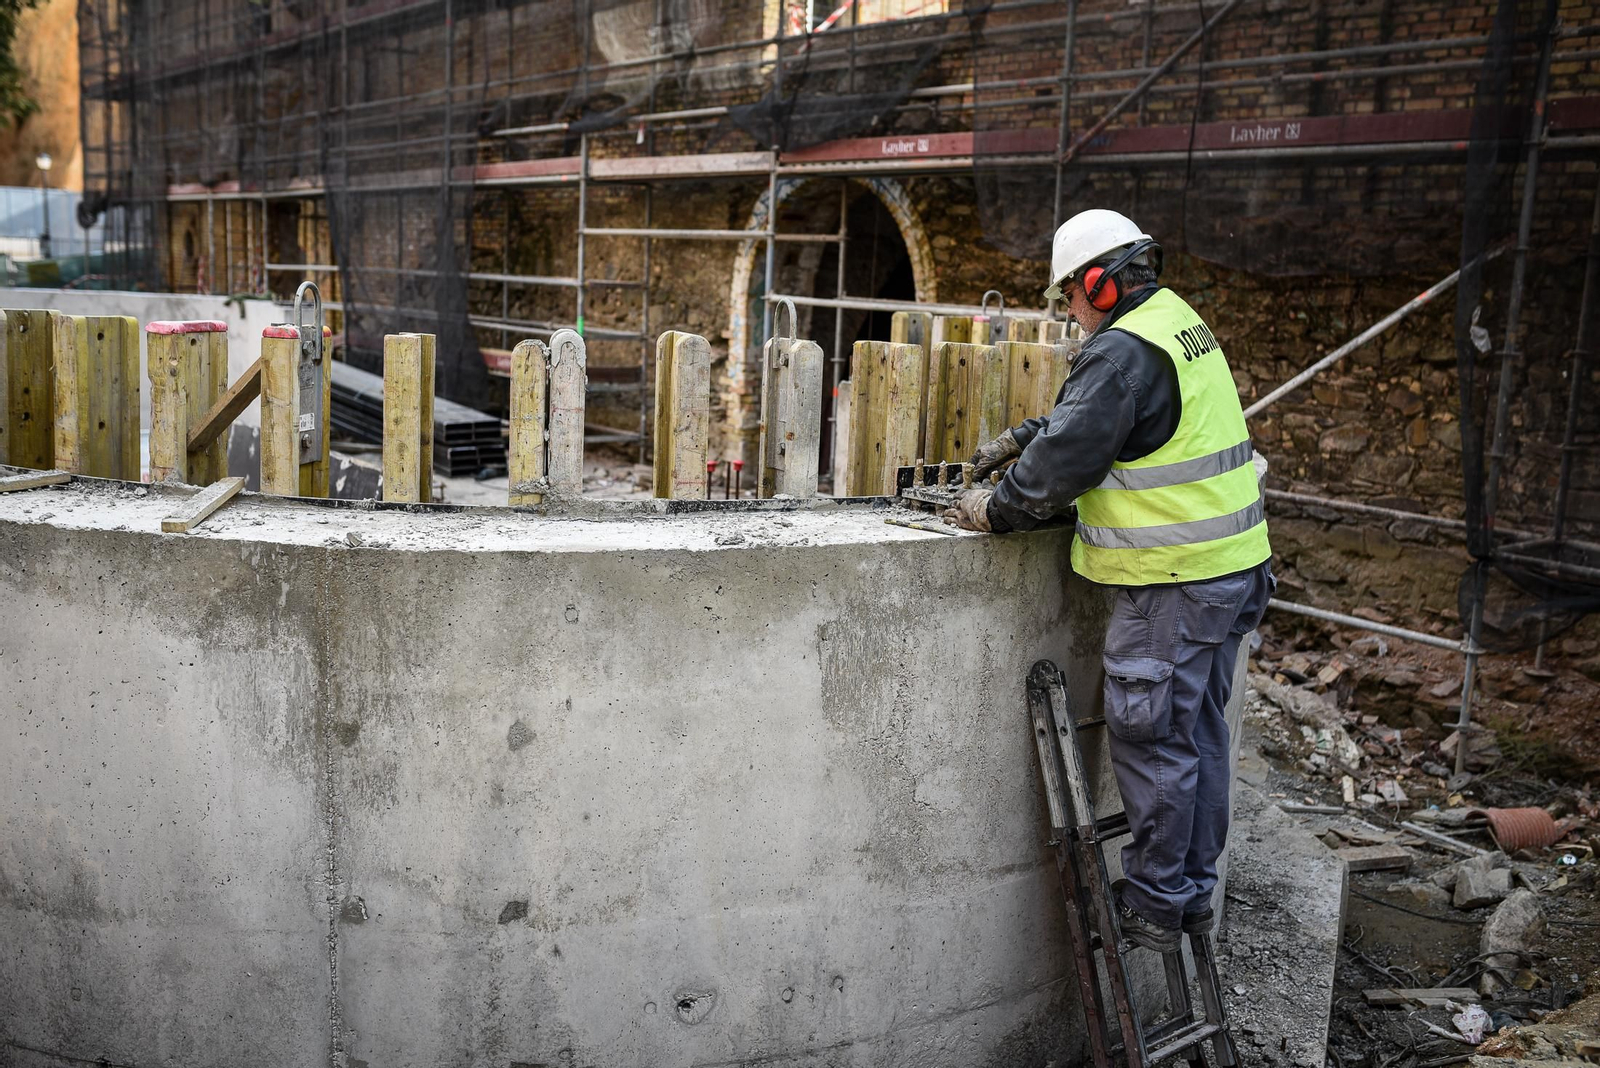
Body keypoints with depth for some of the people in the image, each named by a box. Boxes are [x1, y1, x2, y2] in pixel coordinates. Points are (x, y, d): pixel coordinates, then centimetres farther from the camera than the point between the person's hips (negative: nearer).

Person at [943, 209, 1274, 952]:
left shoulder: (1122, 351, -17)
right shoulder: (1181, 323, 15)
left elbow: (1066, 460, -17)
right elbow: (1089, 419, 25)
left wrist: (995, 510, -4)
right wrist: (1021, 439, 21)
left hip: (1172, 583, -10)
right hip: (1231, 565, 10)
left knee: (1150, 741, 0)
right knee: (1197, 733, 17)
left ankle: (1153, 907, 11)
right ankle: (1193, 889, 29)